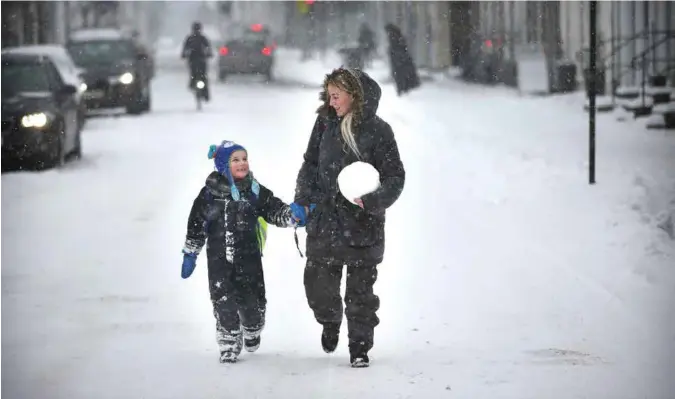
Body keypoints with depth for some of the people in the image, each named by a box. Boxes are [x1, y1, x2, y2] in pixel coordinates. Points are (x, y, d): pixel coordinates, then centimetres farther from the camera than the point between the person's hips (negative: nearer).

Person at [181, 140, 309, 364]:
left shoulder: (255, 192, 1)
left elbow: (275, 211, 0)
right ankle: (229, 345, 8)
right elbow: (196, 225, 7)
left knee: (251, 302, 3)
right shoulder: (210, 193, -2)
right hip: (219, 259, -1)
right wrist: (190, 255, 10)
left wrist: (293, 214, -21)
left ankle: (252, 332, 34)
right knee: (223, 303, -6)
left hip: (249, 259, 1)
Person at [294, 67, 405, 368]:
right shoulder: (325, 124, 2)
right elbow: (310, 164, 13)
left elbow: (395, 177, -6)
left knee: (360, 290, 5)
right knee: (318, 285, 3)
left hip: (363, 225, -3)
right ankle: (330, 321, 34)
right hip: (324, 222, 3)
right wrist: (302, 202, 3)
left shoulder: (377, 131, -8)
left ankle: (360, 346, 19)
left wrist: (373, 200, -24)